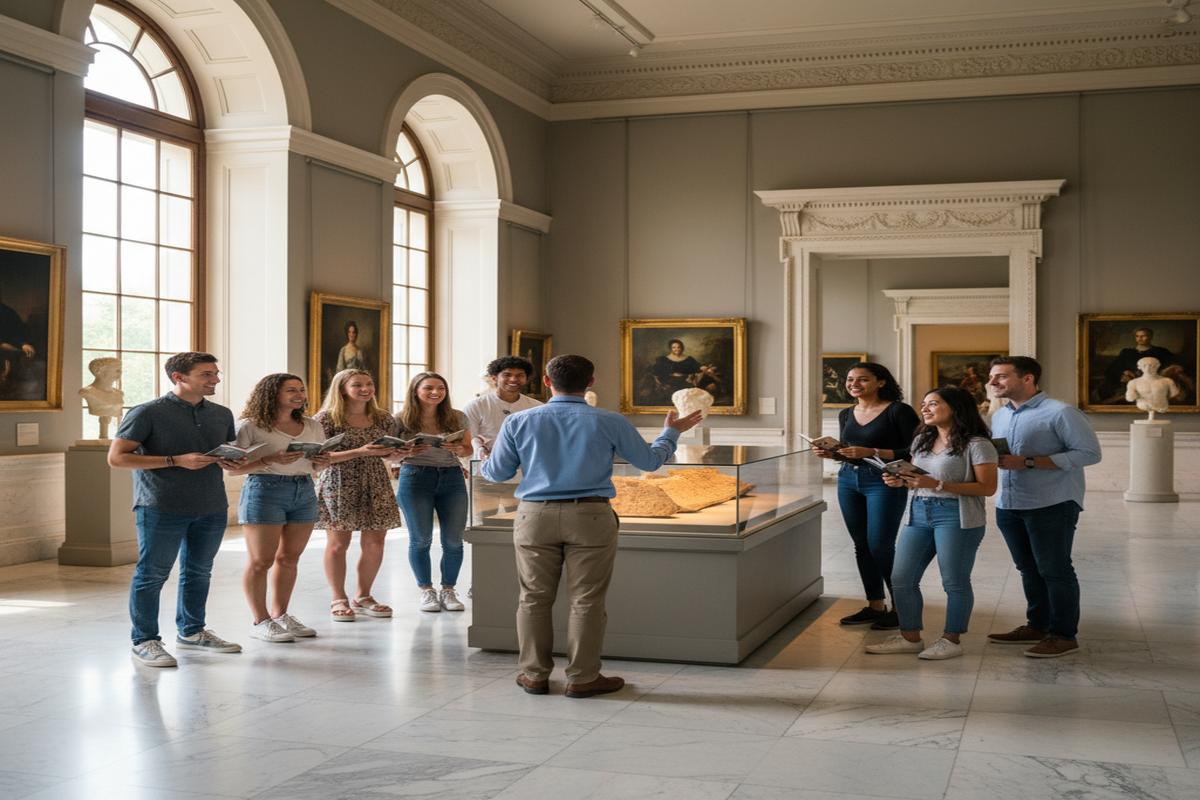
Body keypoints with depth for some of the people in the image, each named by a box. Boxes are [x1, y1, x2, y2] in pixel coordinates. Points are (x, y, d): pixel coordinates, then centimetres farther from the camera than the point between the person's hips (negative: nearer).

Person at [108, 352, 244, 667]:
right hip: (162, 508, -6)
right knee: (152, 574, -1)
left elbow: (233, 452, 25)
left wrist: (232, 463, -2)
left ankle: (191, 631, 29)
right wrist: (176, 460, -18)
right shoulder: (148, 413, -6)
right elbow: (117, 457, -10)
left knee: (199, 571, 14)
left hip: (211, 508, 6)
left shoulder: (222, 415, 13)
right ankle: (145, 641, 9)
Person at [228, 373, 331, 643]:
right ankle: (260, 621, 4)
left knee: (289, 558, 8)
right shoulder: (250, 427, -5)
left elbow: (316, 464, 21)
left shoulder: (312, 426, 12)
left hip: (304, 492, 6)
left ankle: (280, 615, 18)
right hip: (264, 491, -6)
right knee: (260, 561, -4)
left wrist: (322, 462, -3)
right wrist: (271, 460, -20)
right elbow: (233, 468, -9)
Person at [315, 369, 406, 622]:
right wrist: (360, 452, -19)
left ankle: (363, 596, 18)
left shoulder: (383, 419, 11)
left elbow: (390, 452, 18)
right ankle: (338, 599, 11)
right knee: (338, 543, -1)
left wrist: (398, 451, -7)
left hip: (376, 484, 5)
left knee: (375, 542, 3)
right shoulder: (326, 418, -4)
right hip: (339, 485, -4)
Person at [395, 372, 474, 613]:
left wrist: (459, 449, -9)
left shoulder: (457, 418, 5)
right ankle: (426, 591, 15)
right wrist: (408, 453, -16)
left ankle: (448, 590, 15)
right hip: (415, 478, -2)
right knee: (421, 539, 2)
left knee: (453, 539, 1)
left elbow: (469, 450, 13)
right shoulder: (401, 420, -2)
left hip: (452, 478, 2)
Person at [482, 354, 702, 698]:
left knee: (535, 598, 11)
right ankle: (582, 678, 10)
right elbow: (650, 460, 8)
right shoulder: (610, 422, -2)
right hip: (591, 517, -2)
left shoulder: (519, 422, 1)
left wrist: (486, 460, 31)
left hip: (535, 516, 2)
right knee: (586, 601, 5)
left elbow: (497, 473, 7)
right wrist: (672, 431, 27)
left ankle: (534, 675, 18)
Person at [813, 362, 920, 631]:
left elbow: (913, 452, -13)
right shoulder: (846, 415, 12)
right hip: (849, 481, 7)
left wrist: (872, 452, -22)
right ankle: (875, 605, 19)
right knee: (861, 545, 9)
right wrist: (830, 453, 0)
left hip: (884, 482, -7)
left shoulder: (898, 411, -8)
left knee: (880, 546, -8)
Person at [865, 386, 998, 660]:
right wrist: (901, 481, -1)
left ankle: (951, 640, 14)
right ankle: (910, 638, 16)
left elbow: (987, 487, -14)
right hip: (919, 513, 7)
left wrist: (939, 485, -21)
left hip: (956, 516, -7)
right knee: (901, 579, 5)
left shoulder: (976, 445, -9)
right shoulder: (921, 441, 15)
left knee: (954, 582, 1)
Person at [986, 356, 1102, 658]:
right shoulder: (1000, 416, 14)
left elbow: (1089, 453, -17)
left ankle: (1063, 635, 8)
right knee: (1029, 570, 15)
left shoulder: (1061, 413, -11)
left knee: (1054, 570, -1)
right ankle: (1037, 626, 26)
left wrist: (1028, 462, -21)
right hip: (1009, 506, 7)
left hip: (1052, 505, -7)